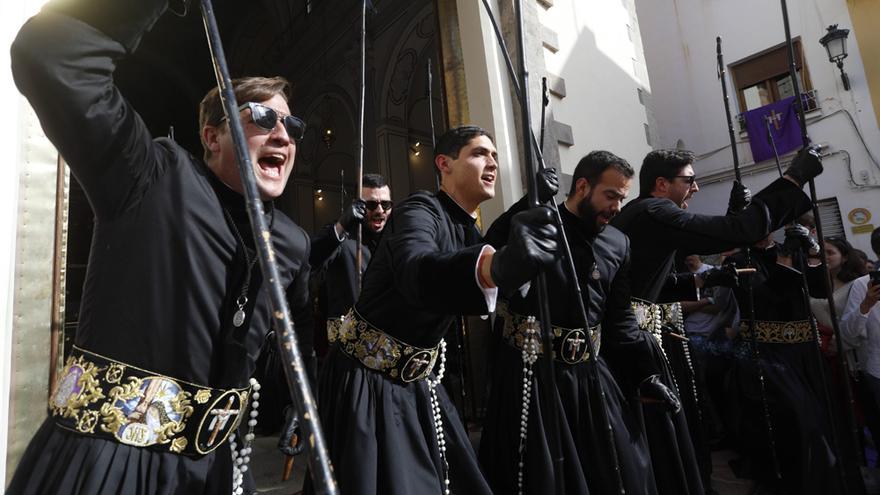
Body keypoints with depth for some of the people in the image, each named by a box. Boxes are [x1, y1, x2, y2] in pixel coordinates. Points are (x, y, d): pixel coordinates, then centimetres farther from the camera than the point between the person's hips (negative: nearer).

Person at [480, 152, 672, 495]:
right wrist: (530, 203, -33)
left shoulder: (618, 244, 9)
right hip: (532, 370, -5)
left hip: (588, 371, 6)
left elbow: (619, 317, 13)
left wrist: (645, 372, 8)